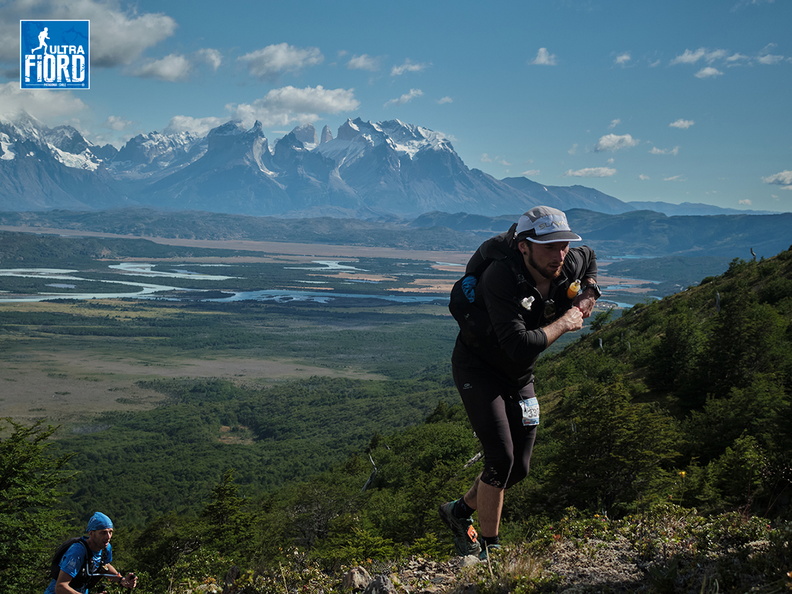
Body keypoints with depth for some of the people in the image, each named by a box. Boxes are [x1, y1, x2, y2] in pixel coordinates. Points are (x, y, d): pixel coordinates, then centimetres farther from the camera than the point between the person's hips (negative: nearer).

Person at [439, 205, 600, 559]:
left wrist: (589, 295, -1)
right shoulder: (502, 278, -34)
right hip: (478, 367, -7)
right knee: (501, 458, -16)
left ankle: (460, 511, 32)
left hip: (520, 377, 7)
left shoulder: (569, 266, -12)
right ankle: (488, 549, 2)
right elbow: (521, 345, -42)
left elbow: (590, 257, 16)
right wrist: (564, 323, -28)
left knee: (519, 468, 8)